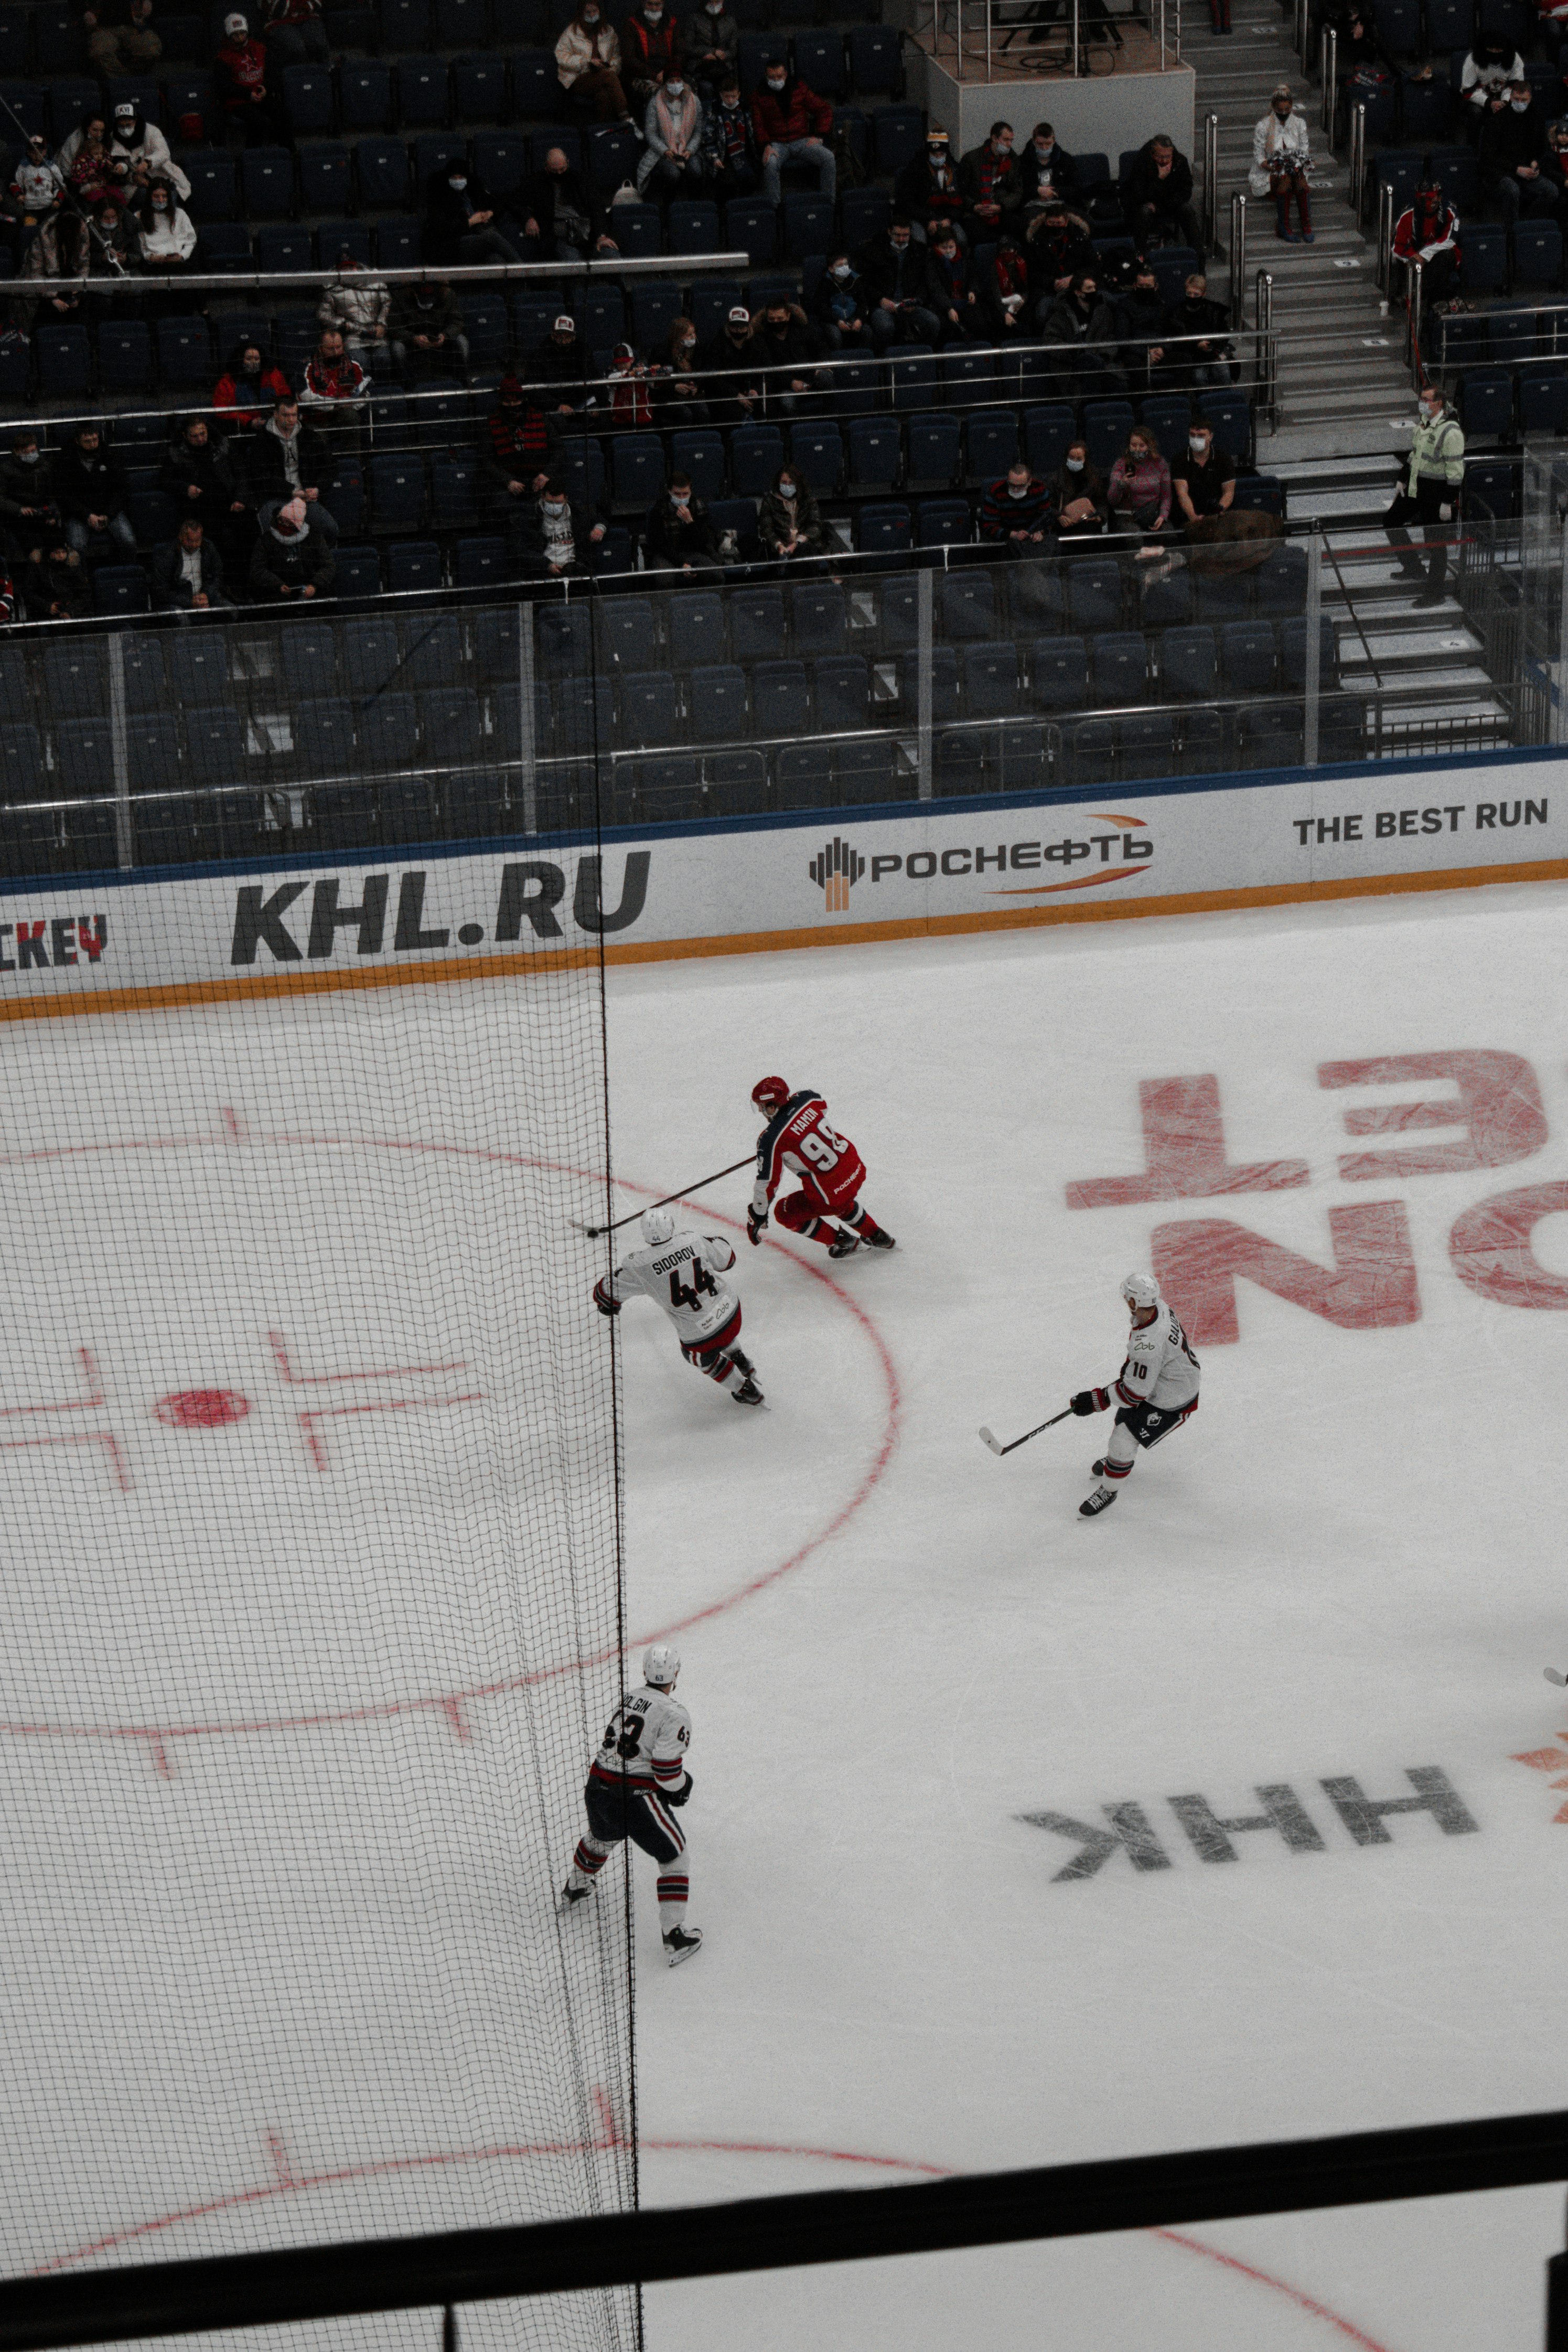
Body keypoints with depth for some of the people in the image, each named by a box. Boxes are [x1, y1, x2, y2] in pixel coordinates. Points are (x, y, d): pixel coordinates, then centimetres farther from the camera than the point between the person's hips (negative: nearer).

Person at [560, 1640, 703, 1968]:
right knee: (673, 1855, 8)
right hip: (636, 1797, -7)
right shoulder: (673, 1716, -13)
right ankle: (674, 1936, 2)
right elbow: (667, 1770, -19)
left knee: (602, 1836, 37)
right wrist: (681, 1785, 4)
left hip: (598, 1789, 7)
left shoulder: (628, 1702, 10)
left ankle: (574, 1890, 61)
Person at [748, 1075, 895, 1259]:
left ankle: (841, 1241, 22)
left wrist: (757, 1216, 2)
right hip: (856, 1171, 7)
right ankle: (876, 1235, 48)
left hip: (832, 1196, -7)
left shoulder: (771, 1139, -21)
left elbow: (768, 1182, -12)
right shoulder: (806, 1099, -5)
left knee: (785, 1213, 16)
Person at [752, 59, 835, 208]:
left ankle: (829, 202, -17)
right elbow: (758, 124, 3)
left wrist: (820, 136, -1)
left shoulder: (798, 88, 7)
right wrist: (766, 146, -16)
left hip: (801, 140, 2)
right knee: (770, 164, -37)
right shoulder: (759, 95, 5)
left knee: (828, 157, -24)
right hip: (777, 144, -2)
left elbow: (824, 110, 11)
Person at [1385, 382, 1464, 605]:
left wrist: (1448, 503, -21)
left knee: (1436, 543, 1)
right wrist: (1402, 481, 22)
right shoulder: (1423, 422, 4)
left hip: (1437, 492, -9)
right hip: (1415, 487, 9)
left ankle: (1434, 593, 12)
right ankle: (1413, 568, 33)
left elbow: (1456, 470, -22)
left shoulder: (1451, 432, -24)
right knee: (1391, 521, 19)